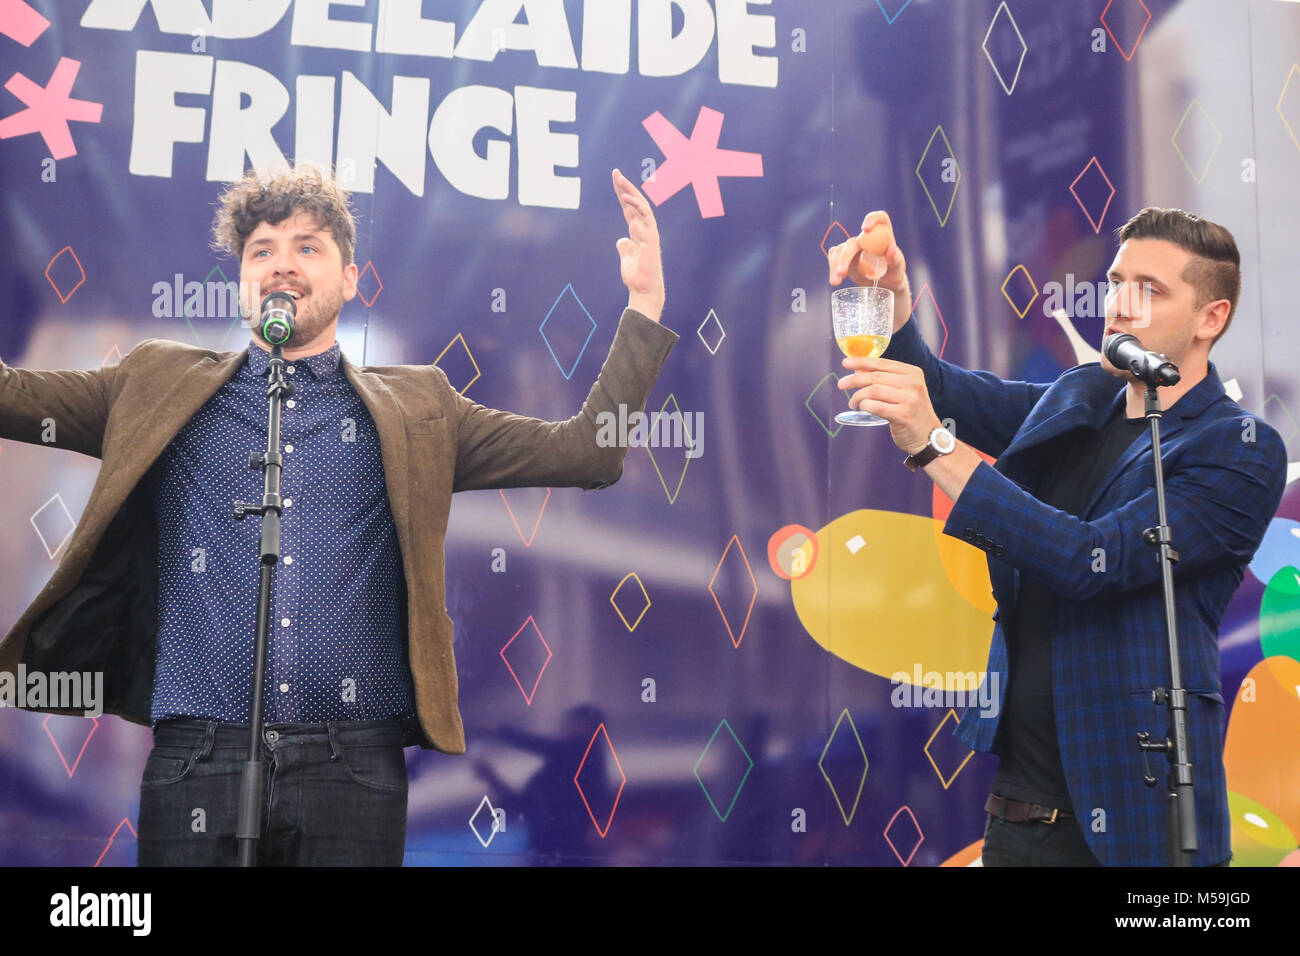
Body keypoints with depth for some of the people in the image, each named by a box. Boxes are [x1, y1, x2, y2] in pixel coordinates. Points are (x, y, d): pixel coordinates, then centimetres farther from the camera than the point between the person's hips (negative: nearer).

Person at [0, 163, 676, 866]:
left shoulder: (417, 407, 13)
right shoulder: (160, 386, 14)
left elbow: (586, 452, 10)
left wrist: (644, 304, 4)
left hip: (354, 767, 0)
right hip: (197, 758, 0)